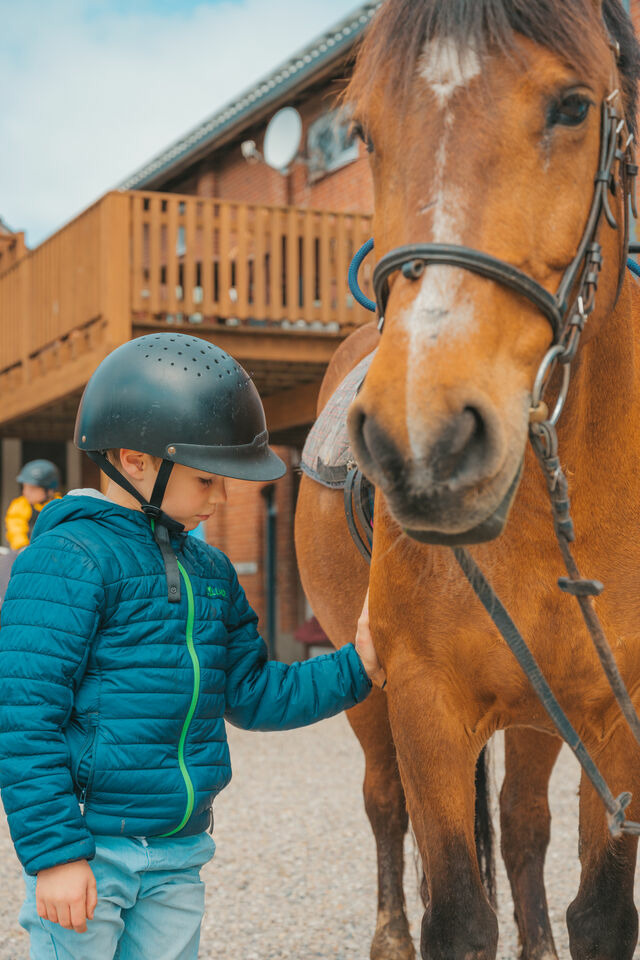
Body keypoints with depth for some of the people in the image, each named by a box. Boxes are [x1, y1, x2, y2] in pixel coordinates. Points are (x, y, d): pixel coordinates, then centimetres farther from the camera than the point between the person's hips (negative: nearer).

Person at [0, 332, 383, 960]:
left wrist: (356, 669, 6)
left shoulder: (210, 570, 12)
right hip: (91, 848, -7)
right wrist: (55, 852, -19)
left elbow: (251, 694, 17)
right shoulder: (69, 559, -13)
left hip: (178, 855, 7)